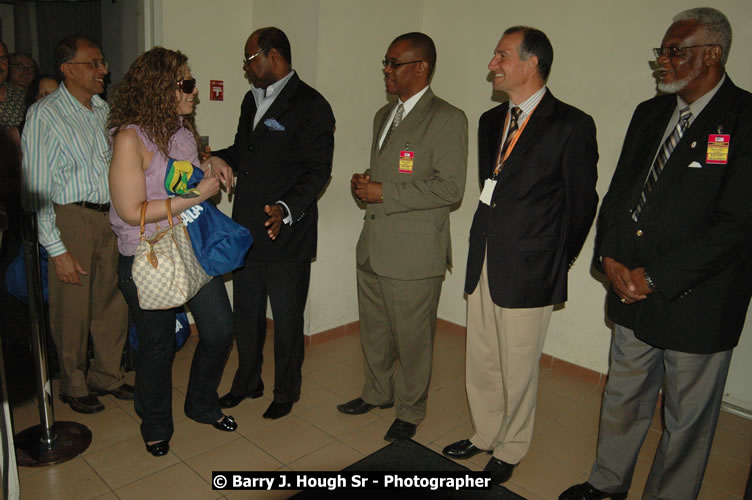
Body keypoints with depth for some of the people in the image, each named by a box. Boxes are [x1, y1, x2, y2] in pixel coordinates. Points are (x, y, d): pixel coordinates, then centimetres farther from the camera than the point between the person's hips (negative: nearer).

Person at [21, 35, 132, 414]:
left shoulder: (103, 109, 8)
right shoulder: (44, 115, -10)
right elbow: (37, 188, -12)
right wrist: (57, 249, -15)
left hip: (112, 216, 6)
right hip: (72, 218, -5)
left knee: (114, 302, 13)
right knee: (73, 309, 7)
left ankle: (107, 376, 33)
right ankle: (74, 386, 28)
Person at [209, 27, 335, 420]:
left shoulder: (311, 107, -12)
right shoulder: (252, 100, 14)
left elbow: (317, 171, -17)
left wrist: (286, 209, -31)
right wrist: (211, 158, 3)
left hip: (287, 236, -7)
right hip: (246, 232, 8)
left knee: (286, 319, 9)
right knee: (246, 314, 19)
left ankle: (286, 392, 29)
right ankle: (247, 382, 39)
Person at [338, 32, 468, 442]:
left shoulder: (447, 119, -11)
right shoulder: (384, 115, 15)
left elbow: (451, 187, -19)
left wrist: (384, 192, -19)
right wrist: (364, 184, 2)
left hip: (413, 253, -8)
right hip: (373, 246, 8)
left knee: (412, 339, 8)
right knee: (374, 331, 21)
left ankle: (410, 412, 29)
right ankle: (377, 393, 43)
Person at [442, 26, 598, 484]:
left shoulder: (571, 125, -11)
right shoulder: (491, 120, 10)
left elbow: (582, 202, -5)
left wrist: (558, 261, 2)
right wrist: (488, 240, 10)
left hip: (528, 272, -6)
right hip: (484, 264, 6)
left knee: (518, 370, 9)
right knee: (480, 362, 17)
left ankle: (510, 450, 32)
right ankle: (485, 434, 40)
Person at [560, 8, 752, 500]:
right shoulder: (650, 113, 7)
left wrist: (654, 277, -17)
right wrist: (611, 259, -5)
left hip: (697, 304, -6)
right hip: (634, 295, 6)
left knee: (687, 419, 13)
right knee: (623, 399, 21)